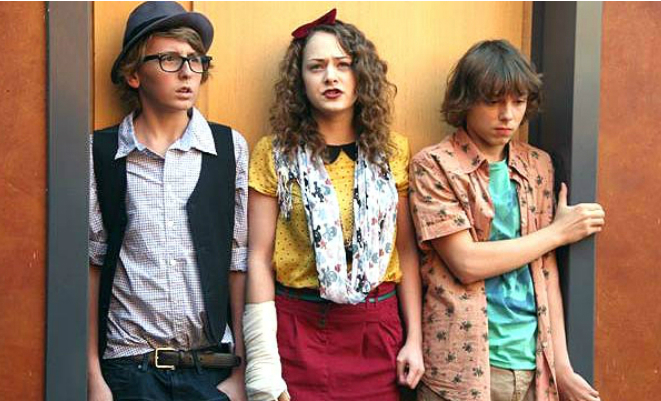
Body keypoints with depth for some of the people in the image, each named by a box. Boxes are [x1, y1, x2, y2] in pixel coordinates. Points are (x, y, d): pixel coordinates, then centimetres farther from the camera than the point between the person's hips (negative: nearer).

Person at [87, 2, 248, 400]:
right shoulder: (99, 153, 0)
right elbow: (90, 265, 1)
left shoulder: (231, 148, 1)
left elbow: (239, 264, 1)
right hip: (128, 367, 0)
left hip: (213, 367, 1)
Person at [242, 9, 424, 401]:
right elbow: (259, 257, -5)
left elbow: (406, 250, 6)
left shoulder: (392, 151, 4)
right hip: (299, 326, -2)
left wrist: (414, 338, 3)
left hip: (377, 328, 2)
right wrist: (263, 362, -9)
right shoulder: (275, 153, -3)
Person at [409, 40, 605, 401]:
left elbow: (546, 267, 6)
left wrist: (561, 363, 2)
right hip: (464, 367, -4)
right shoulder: (433, 166, -6)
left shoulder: (538, 166, 8)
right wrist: (558, 232, -5)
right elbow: (467, 263, -15)